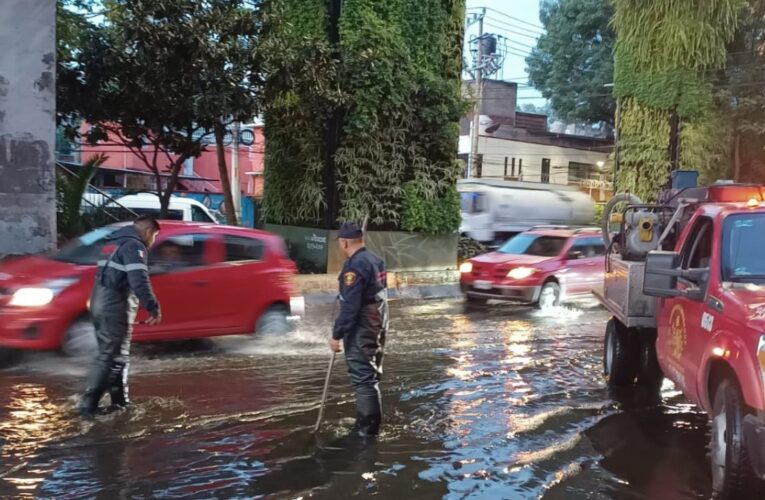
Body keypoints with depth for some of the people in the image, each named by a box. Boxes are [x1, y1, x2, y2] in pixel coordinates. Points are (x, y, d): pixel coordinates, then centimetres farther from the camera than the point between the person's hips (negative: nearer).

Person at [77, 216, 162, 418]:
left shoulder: (118, 244, 21)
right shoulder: (134, 246, -10)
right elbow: (139, 280, -22)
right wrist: (153, 307, -21)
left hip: (101, 304, 10)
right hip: (115, 307, -10)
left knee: (115, 355, 15)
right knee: (110, 357, -7)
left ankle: (120, 400, 20)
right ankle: (88, 404, -9)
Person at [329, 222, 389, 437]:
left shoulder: (354, 266, -19)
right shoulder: (375, 260, 10)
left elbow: (349, 306, -22)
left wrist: (337, 334, -17)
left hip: (360, 330, -10)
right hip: (377, 326, 10)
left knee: (362, 377, -4)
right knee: (370, 374, 18)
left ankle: (367, 427, 2)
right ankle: (369, 422, 29)